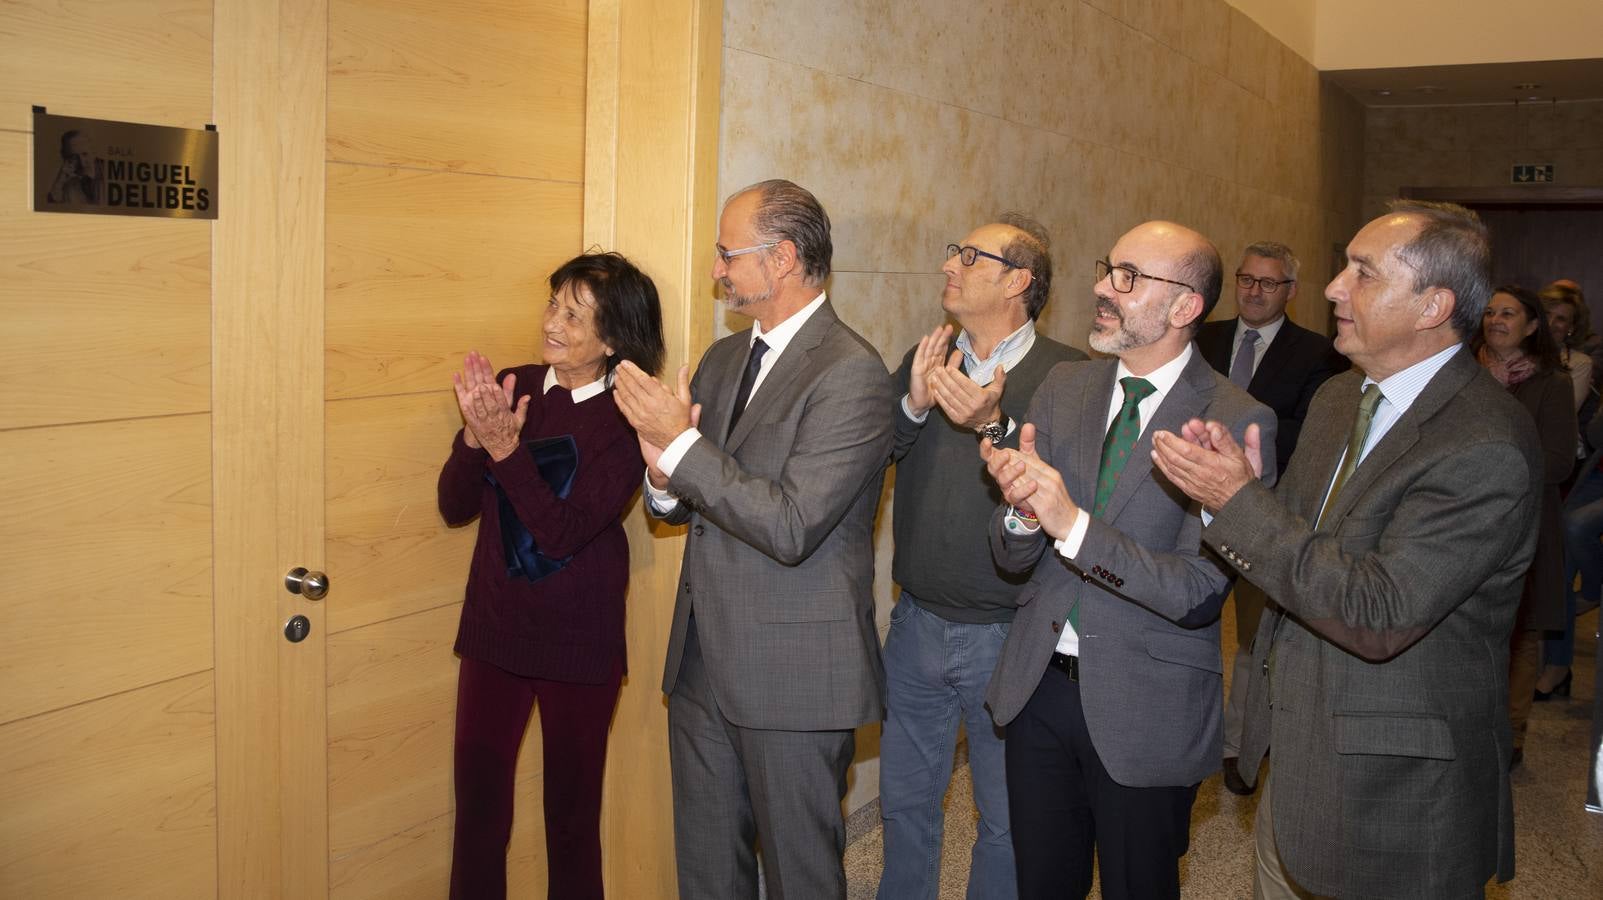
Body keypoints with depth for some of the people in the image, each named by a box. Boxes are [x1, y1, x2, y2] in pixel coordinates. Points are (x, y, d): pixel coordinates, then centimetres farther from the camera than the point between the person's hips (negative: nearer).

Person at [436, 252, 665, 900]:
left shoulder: (626, 422, -12)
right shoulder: (512, 388, -1)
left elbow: (564, 531, -20)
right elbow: (455, 506, -1)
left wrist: (506, 447, -26)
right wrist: (476, 435, -18)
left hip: (579, 642, -3)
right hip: (493, 629, 4)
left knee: (572, 810, 13)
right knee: (477, 803, 13)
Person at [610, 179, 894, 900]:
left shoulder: (851, 373, -16)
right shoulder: (723, 358, 10)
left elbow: (791, 528, -25)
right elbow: (679, 508, 15)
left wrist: (681, 443, -21)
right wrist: (665, 477, -9)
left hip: (794, 676, -7)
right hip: (702, 662, 8)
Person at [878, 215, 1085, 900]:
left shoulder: (1067, 375, -11)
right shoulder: (925, 360, 5)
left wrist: (997, 424, -34)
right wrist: (913, 405, -19)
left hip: (1006, 637, -4)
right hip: (916, 627, 5)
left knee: (1008, 820, 14)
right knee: (904, 805, 20)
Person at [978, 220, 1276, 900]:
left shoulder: (1237, 423, -15)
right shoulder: (1062, 389, 1)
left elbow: (1201, 593, -21)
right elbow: (1011, 557, 1)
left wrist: (1074, 525, -29)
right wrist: (1022, 511, -22)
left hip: (1145, 714, -4)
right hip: (1038, 686, 5)